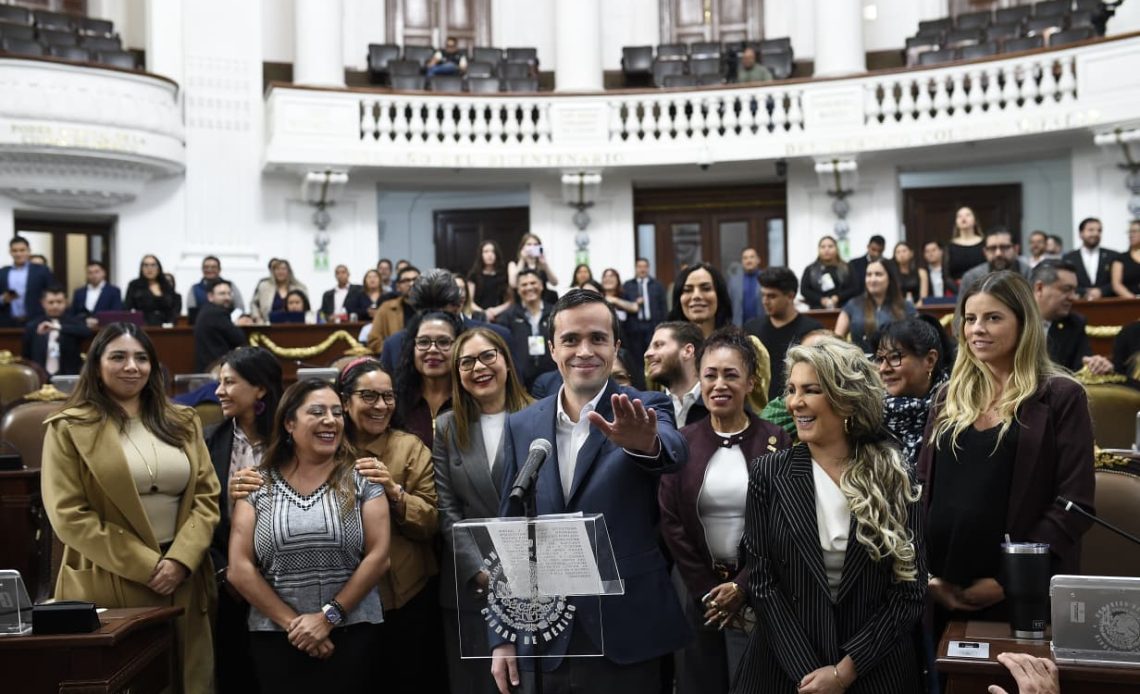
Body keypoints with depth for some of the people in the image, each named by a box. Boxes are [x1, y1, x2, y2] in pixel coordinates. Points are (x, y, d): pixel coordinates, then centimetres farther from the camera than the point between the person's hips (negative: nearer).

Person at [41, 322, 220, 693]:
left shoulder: (183, 422, 12)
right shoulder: (69, 428, 0)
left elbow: (206, 497, 7)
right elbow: (68, 516, -8)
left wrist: (180, 560, -9)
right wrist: (146, 566, -12)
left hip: (184, 580, 4)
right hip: (109, 584, -3)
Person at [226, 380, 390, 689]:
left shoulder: (361, 480, 1)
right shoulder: (258, 485, 2)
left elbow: (378, 557, -5)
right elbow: (239, 569, -2)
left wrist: (329, 617, -10)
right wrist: (291, 623, -9)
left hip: (352, 634, -1)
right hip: (275, 637, 1)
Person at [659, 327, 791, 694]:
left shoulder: (777, 442, -4)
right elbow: (670, 522, -2)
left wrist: (742, 587, -12)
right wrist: (708, 591, -6)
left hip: (758, 592, -2)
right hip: (700, 591, 2)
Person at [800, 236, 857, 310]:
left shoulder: (846, 269, 13)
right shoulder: (810, 270, 12)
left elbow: (853, 289, 7)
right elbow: (804, 290, 5)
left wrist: (838, 297, -10)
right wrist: (821, 300, -9)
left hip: (841, 310, 0)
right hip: (818, 310, 0)